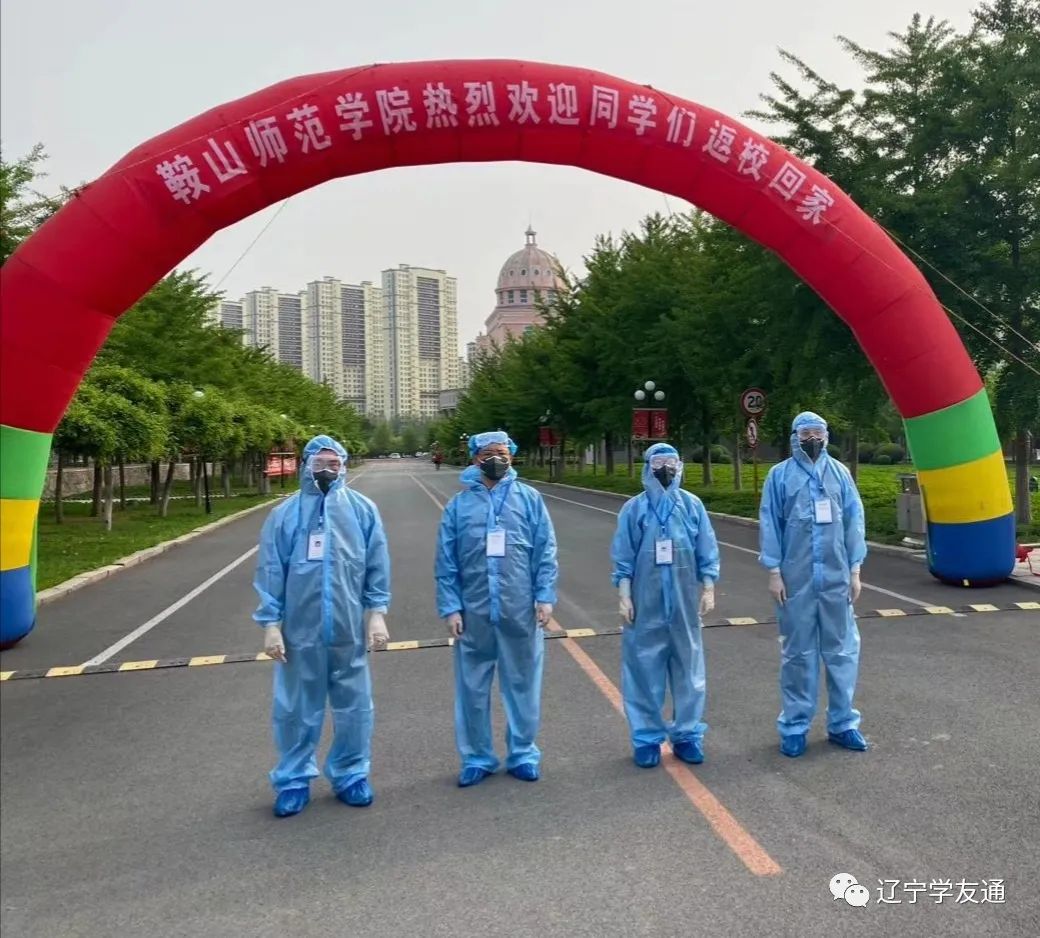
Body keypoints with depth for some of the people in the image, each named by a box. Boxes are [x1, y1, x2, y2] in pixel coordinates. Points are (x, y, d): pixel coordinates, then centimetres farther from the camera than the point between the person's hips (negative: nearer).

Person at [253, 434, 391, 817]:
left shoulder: (362, 509, 1)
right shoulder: (284, 514, 1)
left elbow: (377, 564, 2)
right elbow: (270, 571, 1)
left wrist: (377, 612, -3)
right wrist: (271, 623, -3)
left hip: (349, 630, 1)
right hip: (300, 630, 0)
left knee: (353, 707, 11)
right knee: (296, 709, 10)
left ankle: (350, 775, 28)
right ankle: (294, 780, 27)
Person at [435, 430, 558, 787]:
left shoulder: (529, 499, 3)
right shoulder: (459, 505, 3)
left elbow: (546, 552, 1)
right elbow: (446, 563, 2)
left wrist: (545, 597, -5)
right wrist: (450, 607, -3)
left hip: (521, 611, 0)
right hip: (474, 612, 1)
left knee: (522, 684, 11)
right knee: (473, 688, 9)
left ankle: (523, 754, 27)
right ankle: (477, 757, 25)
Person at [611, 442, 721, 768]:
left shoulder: (692, 504, 3)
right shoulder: (634, 508, -1)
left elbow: (707, 551, 6)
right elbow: (623, 558, 0)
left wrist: (708, 589, 2)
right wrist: (624, 596, -4)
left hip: (685, 603, 2)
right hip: (646, 604, -1)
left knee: (688, 669, 9)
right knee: (645, 670, 3)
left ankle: (686, 734, 23)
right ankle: (647, 737, 16)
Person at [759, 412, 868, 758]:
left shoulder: (840, 473, 6)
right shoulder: (779, 475, 0)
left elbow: (854, 521, 6)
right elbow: (769, 525, -1)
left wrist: (855, 570, 4)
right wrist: (774, 572, -5)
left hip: (836, 579, 2)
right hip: (796, 581, -2)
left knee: (842, 651, 8)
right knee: (797, 653, 7)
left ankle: (842, 723, 22)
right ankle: (795, 726, 17)